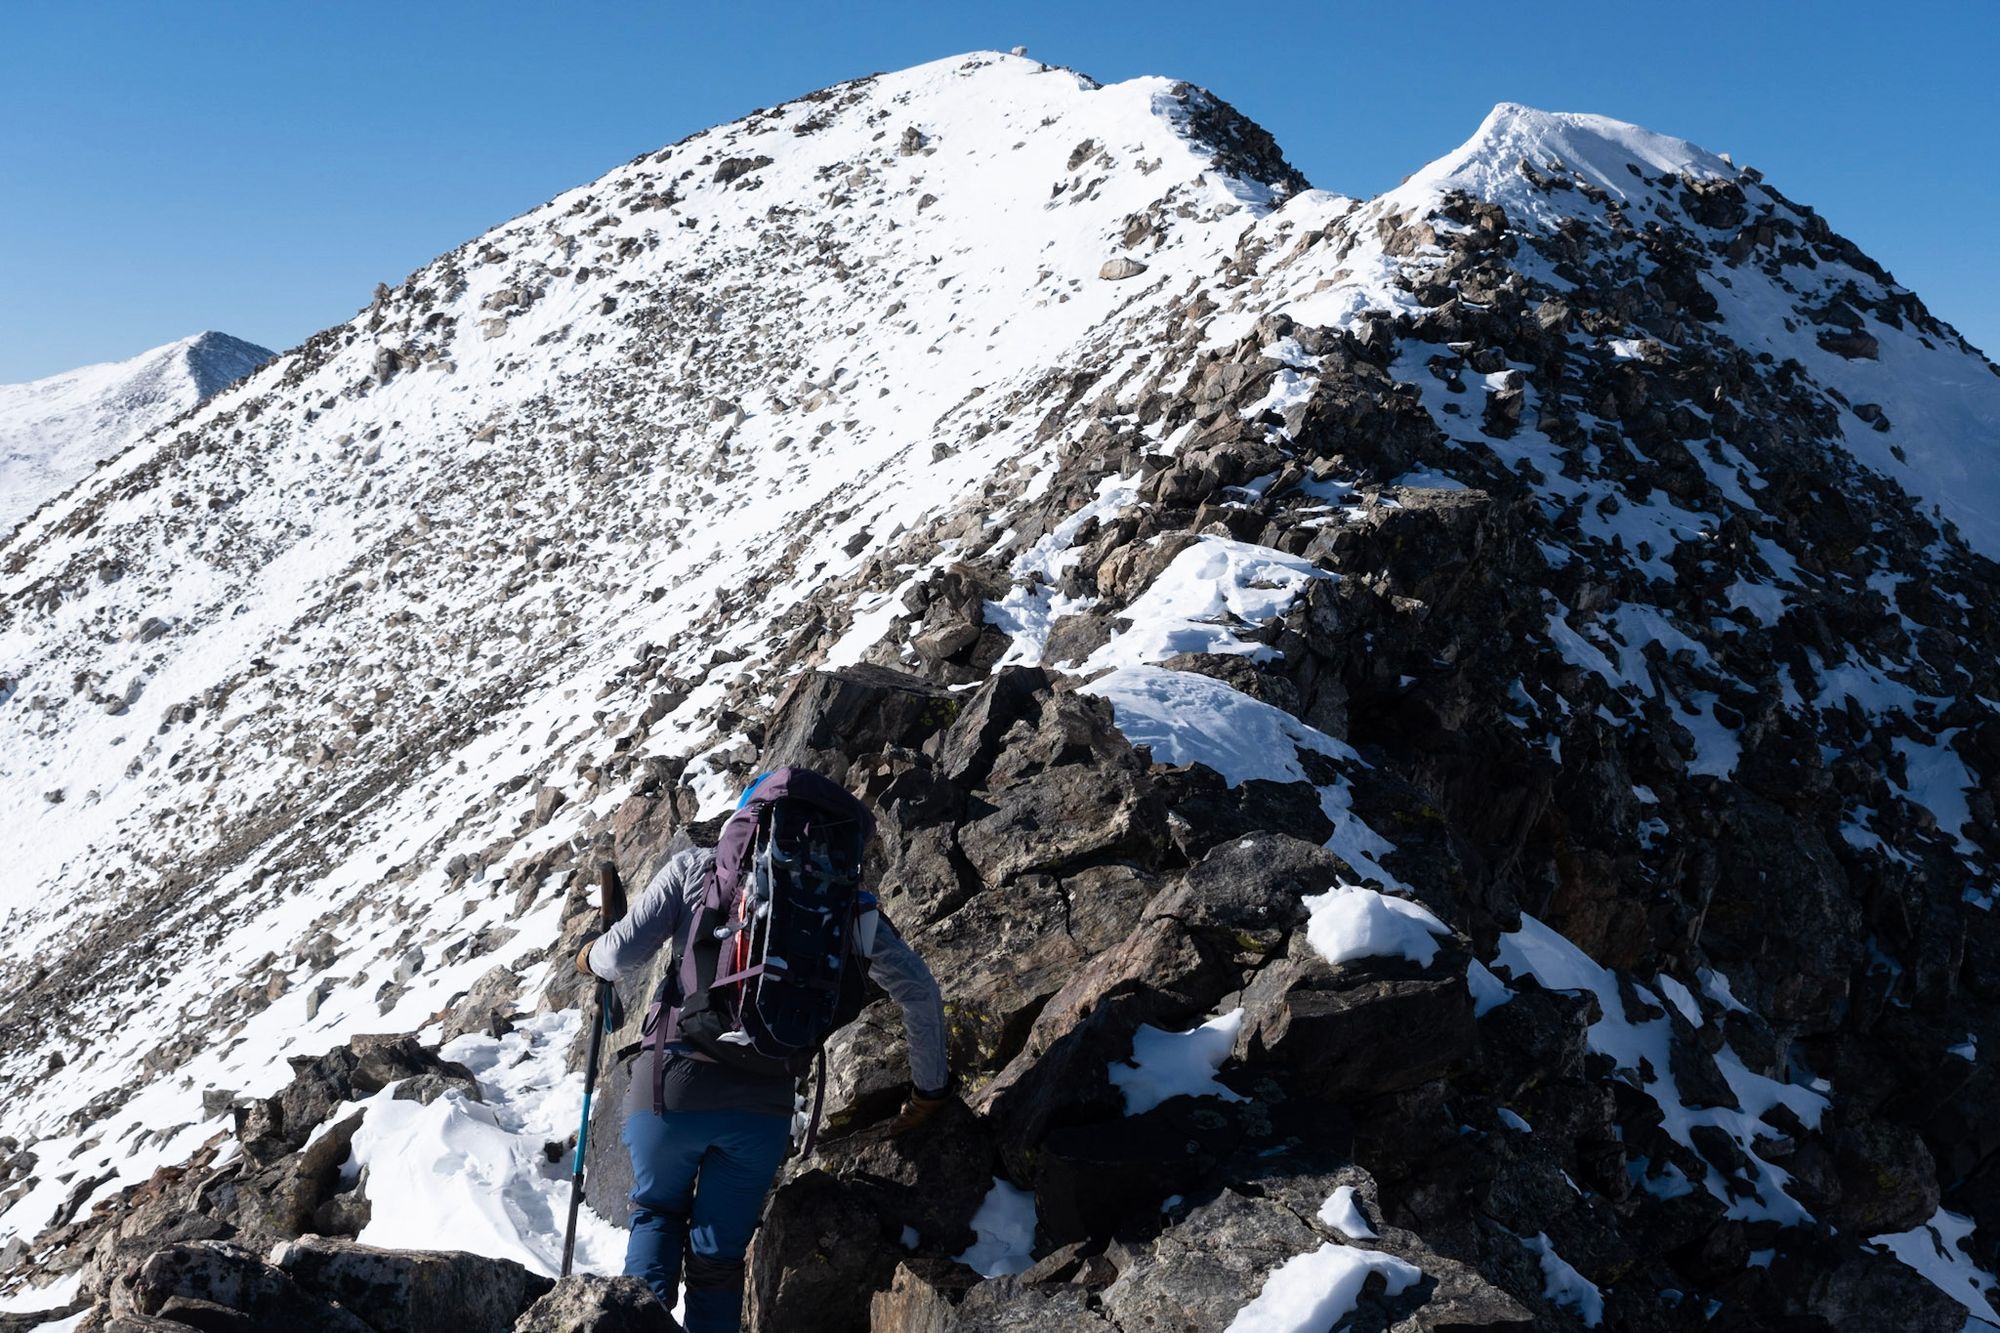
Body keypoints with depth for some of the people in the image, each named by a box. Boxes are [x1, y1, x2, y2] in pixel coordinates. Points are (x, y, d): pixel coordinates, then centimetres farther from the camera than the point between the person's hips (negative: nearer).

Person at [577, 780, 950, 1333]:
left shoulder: (696, 867, 4)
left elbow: (625, 952, -3)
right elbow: (919, 990, 8)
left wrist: (593, 957, 21)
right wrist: (930, 1086, 19)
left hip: (673, 1085, -1)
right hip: (763, 1103, 1)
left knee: (657, 1211, 26)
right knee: (720, 1252, 16)